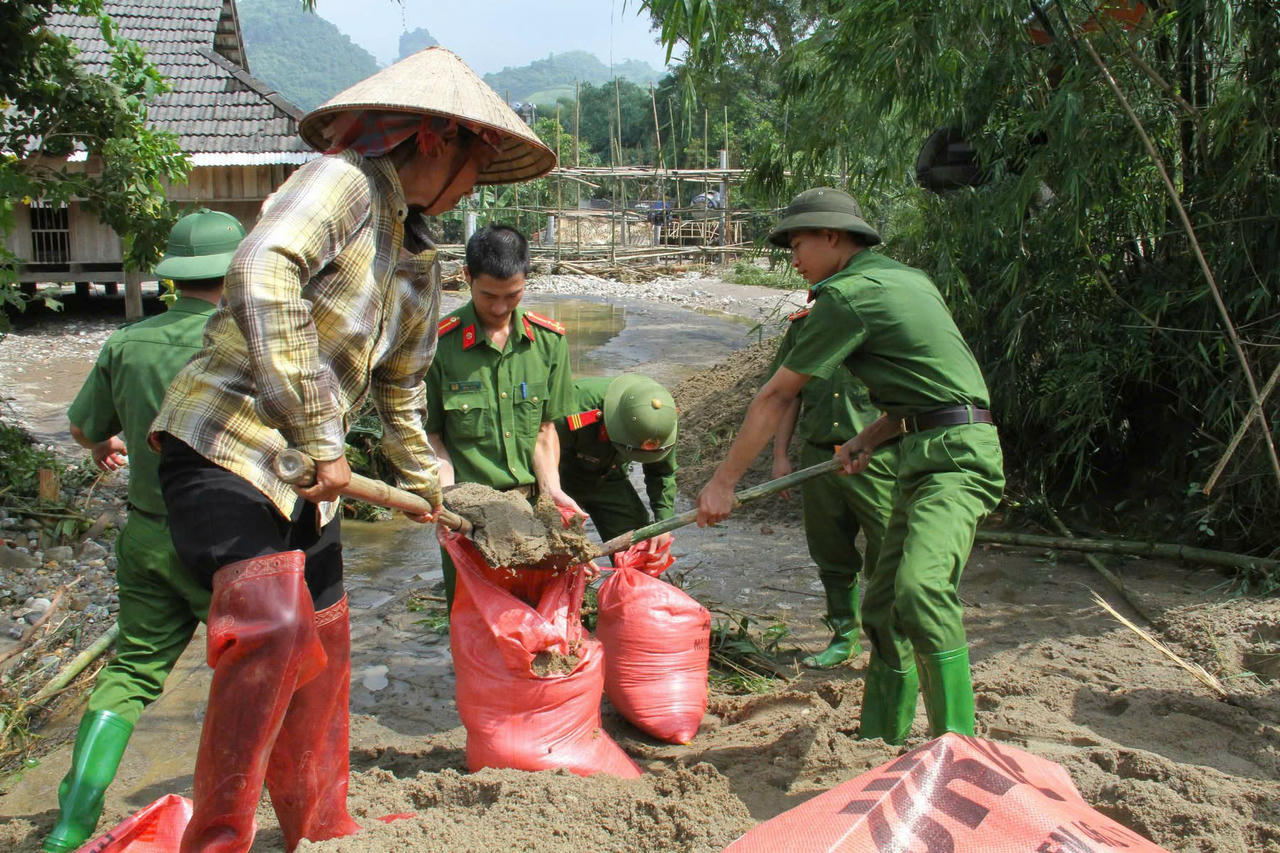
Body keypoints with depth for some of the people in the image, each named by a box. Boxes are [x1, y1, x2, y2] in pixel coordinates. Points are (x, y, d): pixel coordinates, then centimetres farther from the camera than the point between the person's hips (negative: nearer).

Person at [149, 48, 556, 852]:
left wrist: (430, 485, 34)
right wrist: (320, 438, -29)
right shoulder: (343, 182, -12)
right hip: (225, 446, -9)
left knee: (322, 644, 14)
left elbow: (402, 393, 26)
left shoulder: (419, 268, 14)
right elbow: (260, 276, -30)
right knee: (272, 622, -24)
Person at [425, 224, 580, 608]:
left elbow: (544, 428, 5)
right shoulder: (440, 344, -9)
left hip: (529, 501, 3)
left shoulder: (549, 340, 1)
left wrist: (551, 490, -8)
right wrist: (447, 494, -16)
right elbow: (432, 435, -2)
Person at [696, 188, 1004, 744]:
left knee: (920, 589, -28)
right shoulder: (904, 278, 19)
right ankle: (880, 743, 19)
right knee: (883, 606, 10)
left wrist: (723, 481, 0)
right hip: (925, 455, 10)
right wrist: (868, 440, 12)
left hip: (954, 453, -10)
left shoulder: (846, 295, -9)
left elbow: (776, 395, -5)